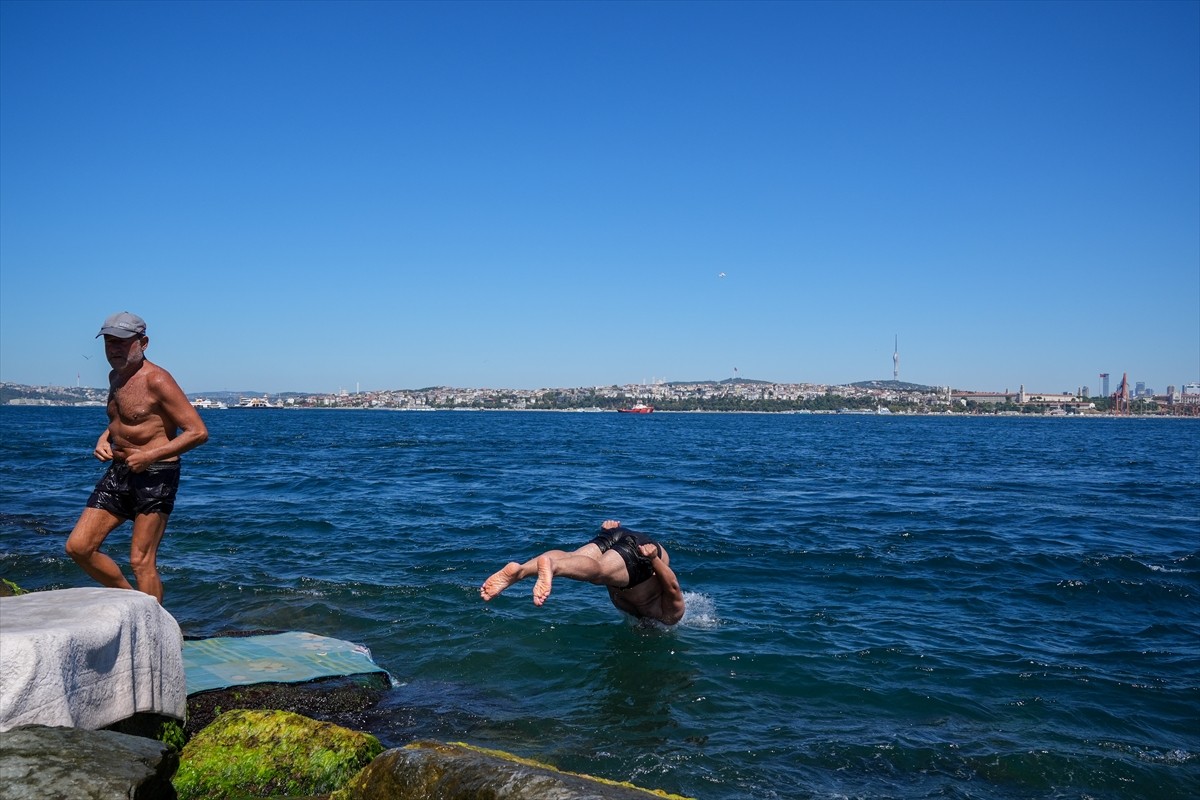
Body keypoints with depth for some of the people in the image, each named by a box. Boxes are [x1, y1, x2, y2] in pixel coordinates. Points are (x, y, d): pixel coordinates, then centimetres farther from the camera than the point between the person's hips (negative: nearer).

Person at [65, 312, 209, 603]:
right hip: (118, 473, 9)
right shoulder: (115, 376, 11)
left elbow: (198, 432, -19)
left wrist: (150, 456, -22)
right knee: (78, 547, 5)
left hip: (154, 476, -8)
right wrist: (104, 438, 9)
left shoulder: (156, 380, -15)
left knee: (141, 560, -6)